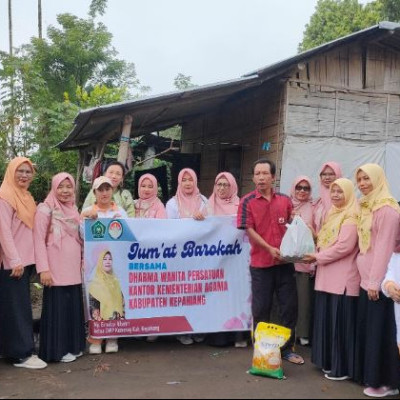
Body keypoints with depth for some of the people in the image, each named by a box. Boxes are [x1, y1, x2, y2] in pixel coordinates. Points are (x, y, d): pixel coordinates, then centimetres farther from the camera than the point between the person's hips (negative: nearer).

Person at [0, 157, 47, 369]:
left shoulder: (27, 197, 15)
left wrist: (24, 259, 12)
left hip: (26, 259, 8)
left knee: (20, 306, 12)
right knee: (17, 307, -4)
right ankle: (22, 354, 1)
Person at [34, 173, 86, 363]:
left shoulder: (74, 210, 14)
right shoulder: (46, 209, -6)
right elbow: (39, 240, -11)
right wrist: (43, 269, -17)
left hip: (73, 268, 6)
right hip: (56, 269, -6)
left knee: (74, 306, 9)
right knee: (57, 307, -2)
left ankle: (73, 346, 22)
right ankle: (58, 350, 9)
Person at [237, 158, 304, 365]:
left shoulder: (285, 200, 5)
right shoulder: (247, 202, -4)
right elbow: (249, 230, -9)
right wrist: (270, 249, -17)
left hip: (285, 262, 3)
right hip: (261, 263, -3)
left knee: (290, 306, 8)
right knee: (261, 309, 6)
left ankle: (287, 348, 24)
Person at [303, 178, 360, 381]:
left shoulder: (351, 217, -11)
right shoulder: (332, 214, 17)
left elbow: (344, 247, -19)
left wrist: (317, 257, -12)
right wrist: (316, 256, 6)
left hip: (343, 279, -8)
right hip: (327, 276, 8)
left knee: (340, 321, -2)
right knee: (326, 319, 12)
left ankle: (342, 367, 9)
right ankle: (329, 362, 23)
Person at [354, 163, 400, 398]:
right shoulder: (366, 207, 13)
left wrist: (376, 281, -18)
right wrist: (368, 279, 11)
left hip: (379, 280, -8)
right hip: (367, 278, 8)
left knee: (380, 330, 1)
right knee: (367, 328, 13)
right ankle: (371, 376, 25)